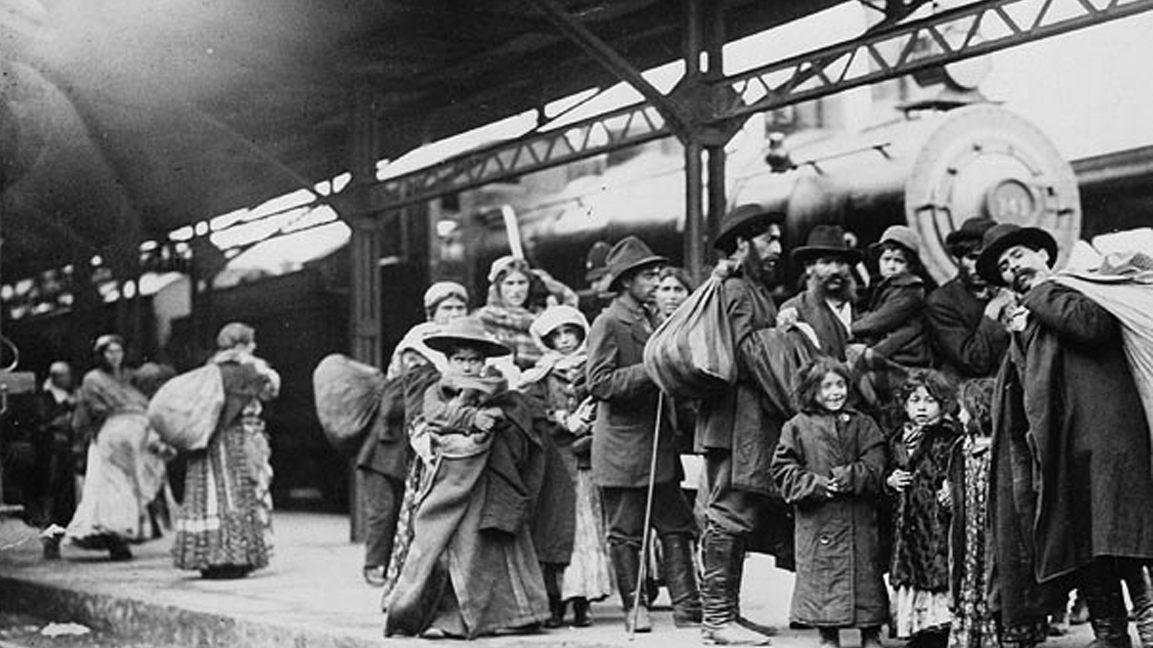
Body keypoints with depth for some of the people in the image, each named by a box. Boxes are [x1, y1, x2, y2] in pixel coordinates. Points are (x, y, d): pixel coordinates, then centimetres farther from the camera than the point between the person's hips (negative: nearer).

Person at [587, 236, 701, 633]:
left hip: (660, 446, 8)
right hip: (623, 447, -8)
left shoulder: (651, 320, 17)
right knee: (625, 533, 1)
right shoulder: (608, 324, -8)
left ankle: (687, 607, 5)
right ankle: (634, 608, 9)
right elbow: (599, 383, -18)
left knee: (676, 527, 4)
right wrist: (650, 370, -21)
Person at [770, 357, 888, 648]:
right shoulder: (796, 427, 2)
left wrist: (849, 477, -18)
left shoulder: (862, 425, 8)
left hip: (860, 518, 1)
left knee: (866, 571, 5)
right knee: (821, 572, 1)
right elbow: (784, 471, -1)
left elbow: (874, 466, -1)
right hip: (817, 518, -1)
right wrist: (816, 485, -13)